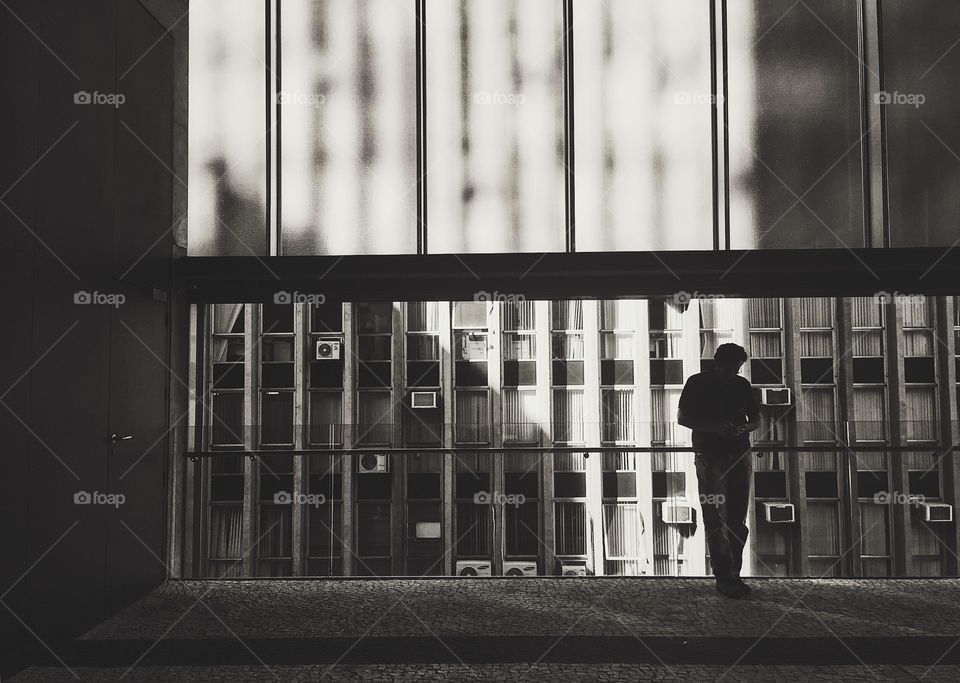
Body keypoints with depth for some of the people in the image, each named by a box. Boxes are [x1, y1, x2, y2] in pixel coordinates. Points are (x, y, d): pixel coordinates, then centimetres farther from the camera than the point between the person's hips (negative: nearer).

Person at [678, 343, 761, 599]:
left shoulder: (742, 385, 11)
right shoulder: (697, 383, 0)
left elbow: (756, 419, 16)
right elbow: (682, 417, -2)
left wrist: (745, 428, -8)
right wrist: (713, 427, -15)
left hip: (740, 456, 4)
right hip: (709, 456, -4)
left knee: (738, 520, 6)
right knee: (715, 518, -6)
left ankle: (734, 575, 13)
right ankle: (723, 577, -4)